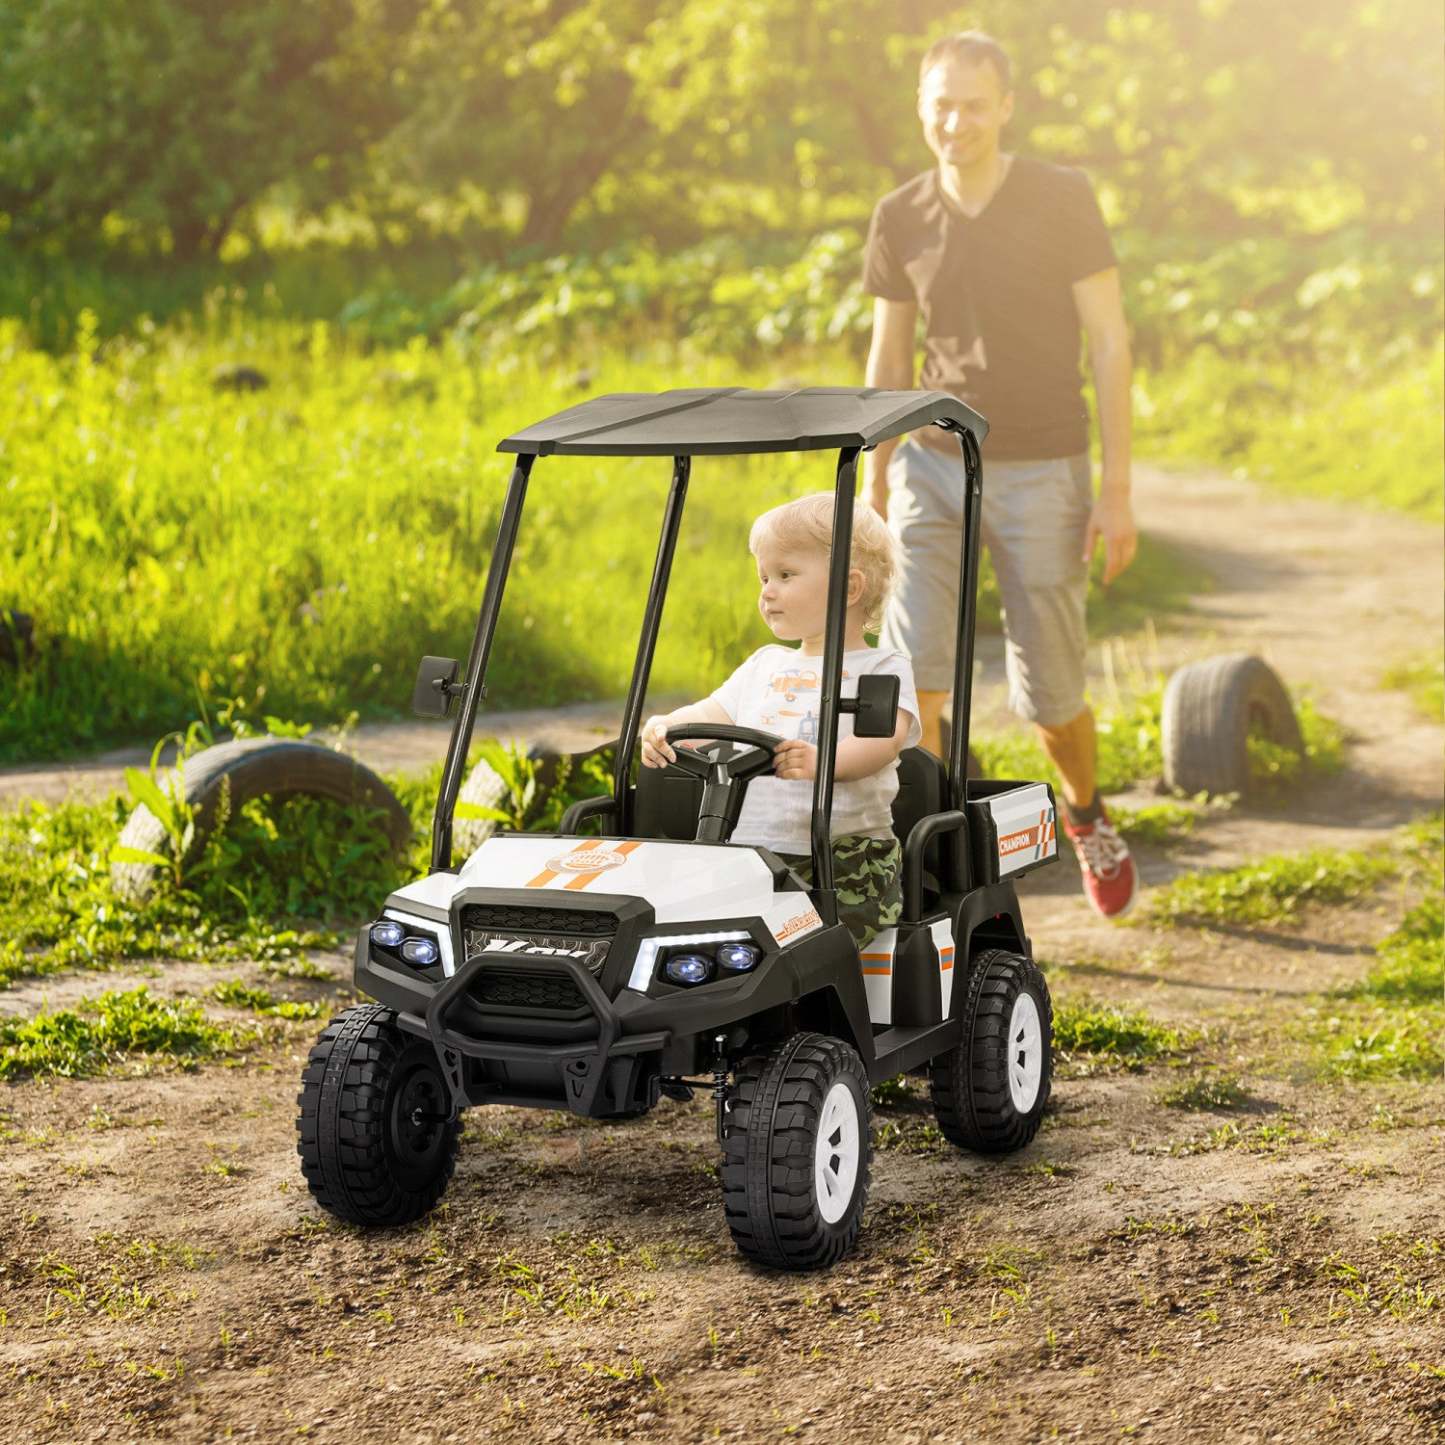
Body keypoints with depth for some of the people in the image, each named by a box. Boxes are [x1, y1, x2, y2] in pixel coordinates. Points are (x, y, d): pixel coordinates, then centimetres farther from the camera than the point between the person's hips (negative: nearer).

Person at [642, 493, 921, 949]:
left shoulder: (882, 668, 4)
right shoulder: (764, 665, 25)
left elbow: (883, 740, -13)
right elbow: (712, 714, 17)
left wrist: (823, 760, -34)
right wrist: (664, 727, -7)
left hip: (847, 861, -5)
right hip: (749, 855, 5)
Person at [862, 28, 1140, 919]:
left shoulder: (1063, 201, -7)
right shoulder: (902, 220, 3)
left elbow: (1110, 344, -6)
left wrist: (1118, 489, -10)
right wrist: (874, 487, 13)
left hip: (1041, 474, -2)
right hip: (933, 466, 3)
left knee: (1050, 695, 5)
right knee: (908, 679, -14)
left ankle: (1087, 815, 37)